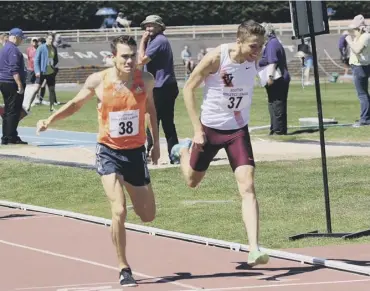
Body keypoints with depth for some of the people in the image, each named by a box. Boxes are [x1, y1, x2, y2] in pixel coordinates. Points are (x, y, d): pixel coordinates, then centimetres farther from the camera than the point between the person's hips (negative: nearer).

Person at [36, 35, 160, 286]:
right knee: (119, 211, -20)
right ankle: (124, 269, -5)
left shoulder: (146, 80, -8)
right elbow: (75, 104, 4)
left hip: (136, 152, 3)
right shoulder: (98, 81, -13)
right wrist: (51, 120, -10)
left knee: (148, 216, 11)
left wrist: (156, 141, 16)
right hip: (109, 152, -3)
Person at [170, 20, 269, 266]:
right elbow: (189, 88, -12)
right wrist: (197, 129, -15)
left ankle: (254, 249, -19)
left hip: (238, 130, 2)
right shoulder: (216, 58, -20)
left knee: (248, 186, -14)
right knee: (193, 181, 19)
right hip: (210, 128, -2)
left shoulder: (254, 61, -7)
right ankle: (184, 151, 54)